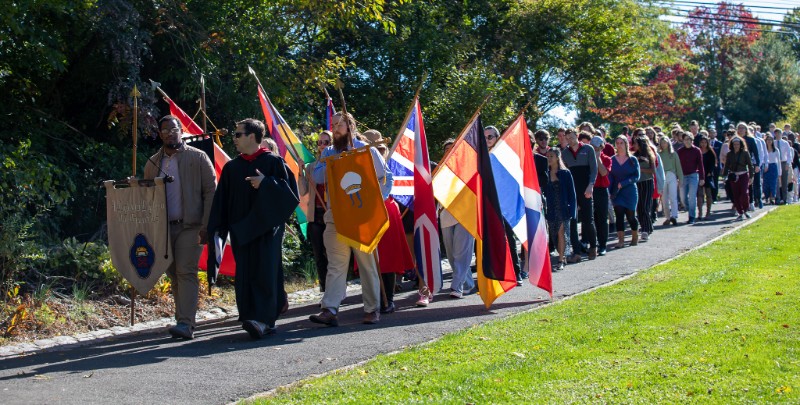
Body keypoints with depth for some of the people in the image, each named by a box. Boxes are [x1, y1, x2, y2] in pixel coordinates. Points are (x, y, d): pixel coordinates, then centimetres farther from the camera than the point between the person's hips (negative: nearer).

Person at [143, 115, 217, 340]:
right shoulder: (153, 163, 14)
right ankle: (185, 319, 15)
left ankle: (185, 323, -16)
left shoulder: (198, 157, 1)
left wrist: (206, 226, -11)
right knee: (174, 275, 7)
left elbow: (210, 192, -3)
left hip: (190, 226, -5)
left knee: (186, 272, -13)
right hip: (162, 228, 5)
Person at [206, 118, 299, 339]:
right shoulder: (231, 167, 13)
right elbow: (221, 200, 12)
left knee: (264, 272, -13)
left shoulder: (274, 162, 0)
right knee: (245, 276, 1)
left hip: (267, 228, -5)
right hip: (241, 231, 5)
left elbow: (290, 188, -5)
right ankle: (265, 321, 10)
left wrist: (266, 183, -16)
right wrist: (217, 229, 4)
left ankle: (262, 320, -19)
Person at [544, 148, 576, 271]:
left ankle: (561, 261, -1)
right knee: (553, 233, 4)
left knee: (561, 232, -5)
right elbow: (543, 192, 9)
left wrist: (572, 210, -5)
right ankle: (563, 255, 22)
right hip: (551, 209, 3)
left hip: (563, 208, -3)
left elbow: (571, 193, 0)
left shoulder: (565, 173, -1)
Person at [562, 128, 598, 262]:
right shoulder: (564, 153, 12)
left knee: (588, 220, -2)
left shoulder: (588, 149, 4)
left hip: (585, 191, -2)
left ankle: (593, 246, 22)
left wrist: (590, 185, -15)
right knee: (572, 221, -5)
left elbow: (594, 169, -2)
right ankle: (576, 252, -3)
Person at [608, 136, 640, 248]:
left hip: (630, 192, -1)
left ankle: (635, 238, 28)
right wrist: (608, 191, -10)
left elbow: (636, 176, -5)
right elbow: (610, 177, 3)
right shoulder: (612, 160, 5)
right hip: (616, 192, 1)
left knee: (631, 216, 5)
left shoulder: (632, 160, 0)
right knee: (619, 215, -11)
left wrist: (623, 183, -16)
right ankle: (620, 240, -11)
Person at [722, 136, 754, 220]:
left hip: (743, 175, -2)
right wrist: (724, 175, -1)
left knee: (744, 193, -14)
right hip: (733, 176, 2)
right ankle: (740, 213, 10)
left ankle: (745, 210, 8)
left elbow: (750, 165, 2)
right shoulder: (730, 154, 7)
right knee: (736, 195, 0)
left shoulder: (745, 153, 0)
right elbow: (727, 166, 10)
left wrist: (751, 177, -2)